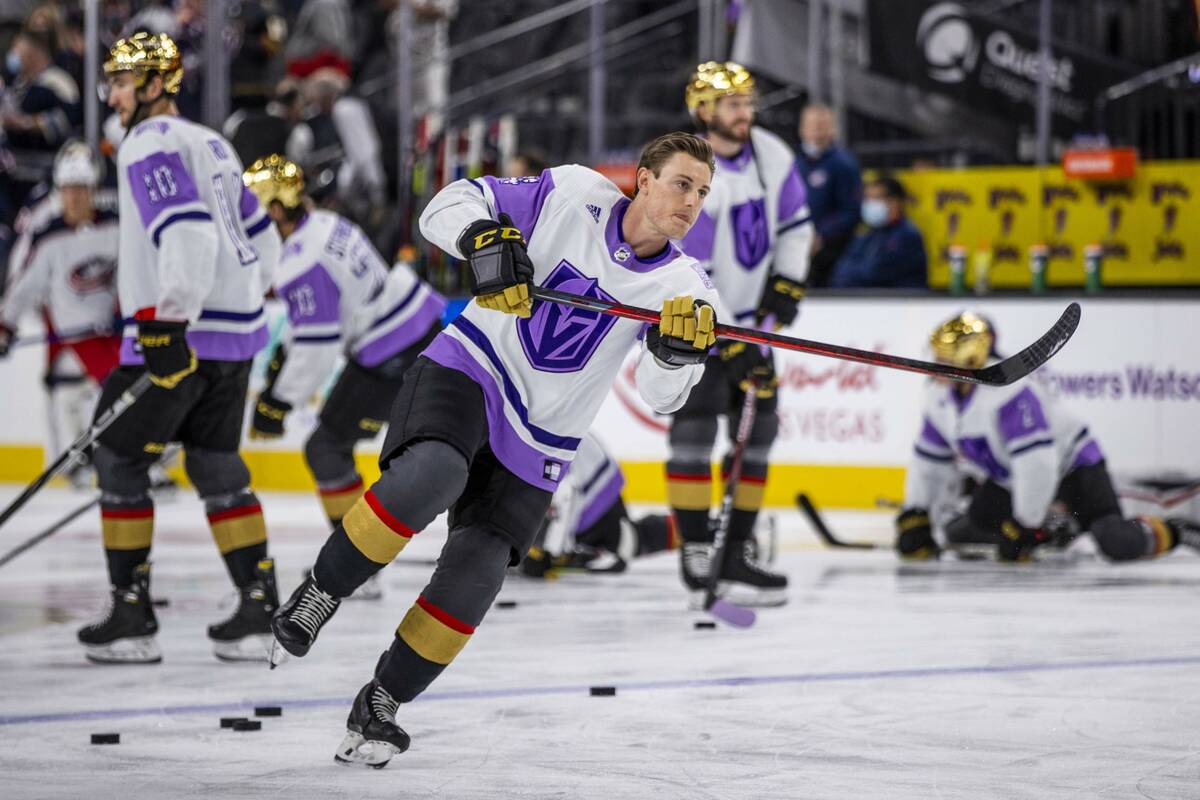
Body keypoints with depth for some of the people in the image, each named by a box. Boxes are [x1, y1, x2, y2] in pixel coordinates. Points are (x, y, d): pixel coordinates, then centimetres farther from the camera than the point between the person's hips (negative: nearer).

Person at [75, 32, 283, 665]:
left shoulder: (150, 144, -11)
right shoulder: (212, 144, 18)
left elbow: (187, 232, -24)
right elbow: (261, 239, 23)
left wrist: (169, 324, -25)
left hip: (180, 332, -9)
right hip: (237, 332, 9)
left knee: (118, 457, 1)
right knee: (217, 466, 14)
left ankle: (132, 614, 1)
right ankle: (259, 606, 9)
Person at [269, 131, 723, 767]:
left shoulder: (683, 285, -4)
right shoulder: (573, 196, -9)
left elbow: (660, 396, -14)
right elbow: (450, 205, -8)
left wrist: (676, 352, -36)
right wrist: (485, 239, -29)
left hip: (537, 442, 3)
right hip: (469, 370, -3)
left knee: (472, 577, -8)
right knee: (431, 476, -33)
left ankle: (380, 704, 11)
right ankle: (320, 594, -12)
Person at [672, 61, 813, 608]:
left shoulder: (770, 155, -4)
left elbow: (795, 224, 12)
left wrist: (786, 284, -3)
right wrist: (730, 347, -27)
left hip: (750, 319, 7)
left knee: (758, 429, 5)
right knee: (694, 428, -15)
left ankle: (738, 556, 11)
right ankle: (696, 559, -11)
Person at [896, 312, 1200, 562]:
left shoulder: (1007, 389, -32)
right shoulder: (938, 398, -4)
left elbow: (1036, 462, -35)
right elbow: (929, 461, 7)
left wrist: (1023, 527, -31)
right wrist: (913, 519, 0)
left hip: (1071, 465, -9)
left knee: (1118, 544, -29)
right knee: (960, 533, 4)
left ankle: (1166, 533, 3)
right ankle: (1050, 527, 21)